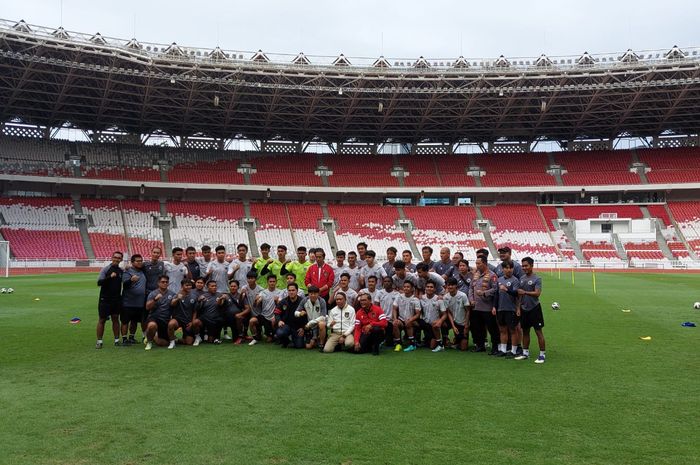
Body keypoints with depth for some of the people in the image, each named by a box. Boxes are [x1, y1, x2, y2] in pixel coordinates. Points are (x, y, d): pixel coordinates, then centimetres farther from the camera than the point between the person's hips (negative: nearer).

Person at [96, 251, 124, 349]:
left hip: (117, 299, 4)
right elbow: (99, 282, -19)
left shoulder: (121, 271, 7)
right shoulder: (105, 269, -8)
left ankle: (117, 340, 13)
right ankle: (99, 341, 7)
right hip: (105, 299, -4)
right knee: (102, 320, 1)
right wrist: (110, 277, -30)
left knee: (115, 319, 8)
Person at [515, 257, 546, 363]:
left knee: (538, 331, -2)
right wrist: (519, 306, 12)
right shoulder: (522, 278, 10)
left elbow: (537, 293, -19)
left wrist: (525, 292, -21)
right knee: (525, 331, 13)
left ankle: (542, 355, 3)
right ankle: (525, 353, 23)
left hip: (534, 308, -6)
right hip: (524, 308, 6)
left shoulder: (537, 279, -9)